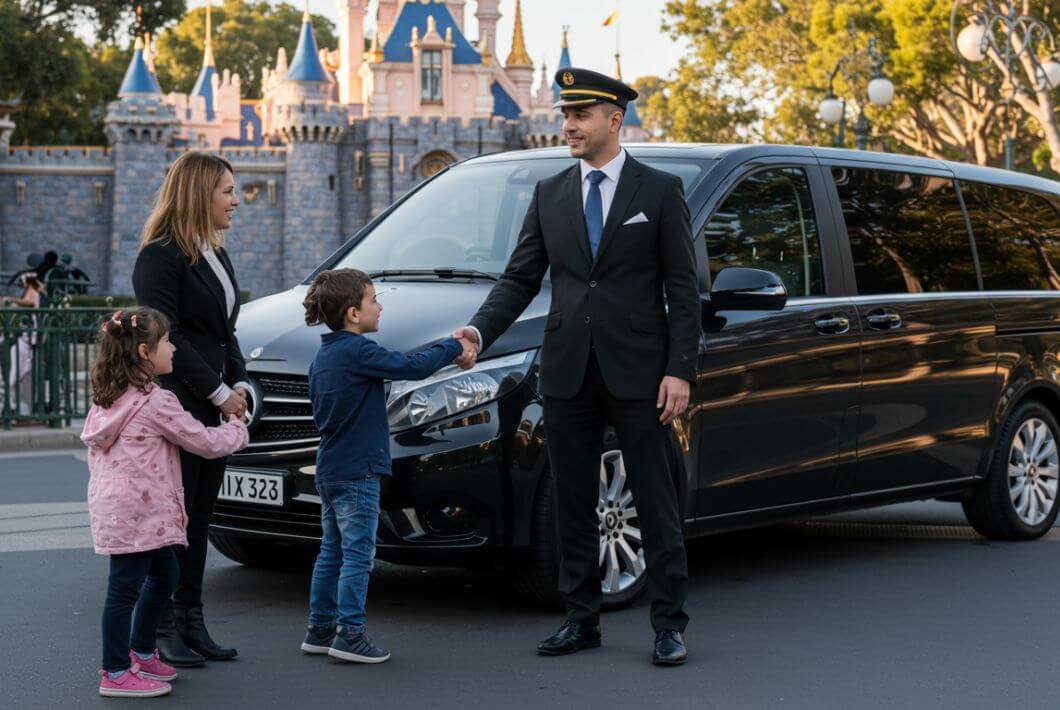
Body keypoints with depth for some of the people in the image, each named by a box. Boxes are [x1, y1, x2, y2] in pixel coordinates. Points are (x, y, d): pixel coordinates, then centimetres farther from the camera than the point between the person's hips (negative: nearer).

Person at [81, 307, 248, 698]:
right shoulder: (155, 402, -15)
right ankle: (116, 674, 2)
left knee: (163, 576, 22)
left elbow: (93, 449, 20)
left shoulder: (110, 398, 12)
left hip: (113, 504, 10)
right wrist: (237, 429, 9)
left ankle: (142, 652, 32)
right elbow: (205, 442, -10)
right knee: (126, 588, -3)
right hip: (136, 513, -10)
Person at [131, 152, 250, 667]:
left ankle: (190, 623, 17)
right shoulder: (160, 256, -11)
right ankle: (163, 630, 3)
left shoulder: (215, 254, 17)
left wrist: (239, 385, 8)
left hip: (213, 408, 9)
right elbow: (166, 337, -16)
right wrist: (219, 391, -14)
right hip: (177, 406, -9)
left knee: (199, 518, 11)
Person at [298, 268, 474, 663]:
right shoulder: (356, 350, -16)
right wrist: (454, 347, -7)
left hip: (329, 469, 9)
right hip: (356, 471, -9)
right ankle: (349, 635, -5)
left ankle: (320, 629, 20)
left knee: (332, 552, 15)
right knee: (357, 554, -6)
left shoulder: (323, 355, 12)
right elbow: (413, 367, -21)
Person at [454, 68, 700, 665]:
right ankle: (582, 619, 18)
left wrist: (681, 370, -10)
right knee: (574, 503, 9)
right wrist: (479, 332, -9)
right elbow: (521, 279, 9)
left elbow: (683, 289, -2)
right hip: (568, 372, 4)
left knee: (657, 503, 1)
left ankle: (670, 624, 8)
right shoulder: (550, 195, 10)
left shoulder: (659, 191, 0)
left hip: (637, 371, -4)